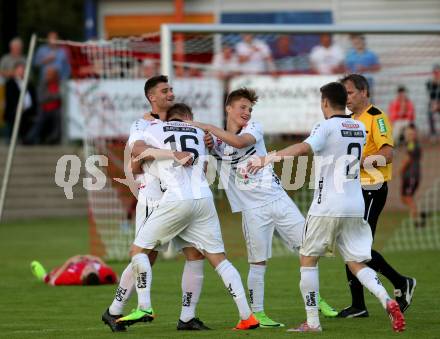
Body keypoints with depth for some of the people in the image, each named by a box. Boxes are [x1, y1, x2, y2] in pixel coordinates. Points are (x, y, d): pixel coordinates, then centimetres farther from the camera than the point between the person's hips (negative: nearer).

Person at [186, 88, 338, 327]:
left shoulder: (254, 128, 4)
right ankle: (257, 314, 4)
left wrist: (209, 128, -17)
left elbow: (239, 141, -17)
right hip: (253, 208, -2)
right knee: (258, 263, -5)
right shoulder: (216, 143, 3)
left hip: (278, 198, 2)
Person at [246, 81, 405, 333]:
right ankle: (387, 300, -16)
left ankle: (312, 322, 3)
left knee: (308, 258, 7)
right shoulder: (360, 128, 12)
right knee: (357, 263, 9)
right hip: (356, 206, 6)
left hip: (327, 207, -6)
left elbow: (304, 148, -27)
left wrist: (270, 158, -33)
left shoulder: (327, 126, -9)